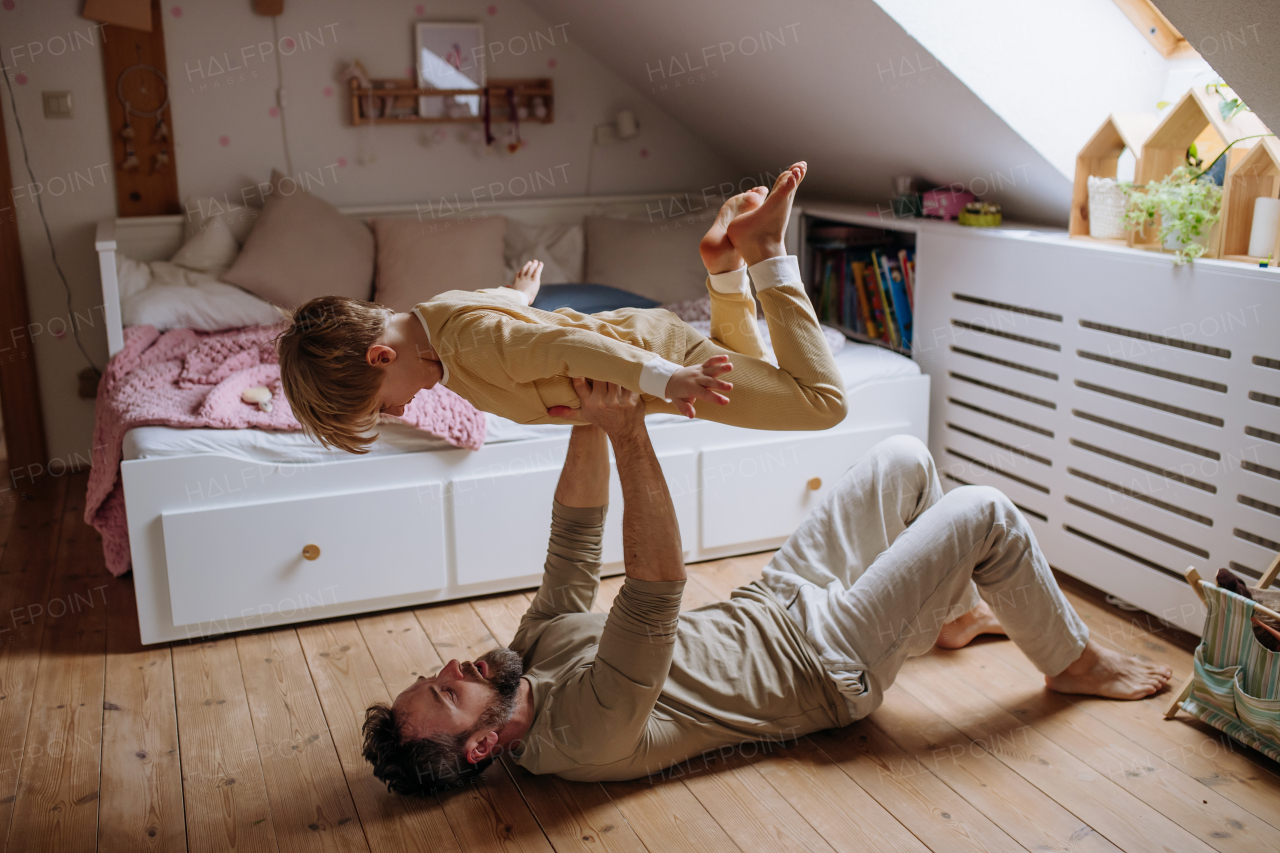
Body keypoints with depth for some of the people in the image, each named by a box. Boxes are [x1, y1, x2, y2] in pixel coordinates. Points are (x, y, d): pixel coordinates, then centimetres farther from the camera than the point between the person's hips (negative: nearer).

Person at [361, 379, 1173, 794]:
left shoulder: (541, 647, -5)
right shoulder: (582, 735, -31)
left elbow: (577, 531, -2)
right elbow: (657, 584, -44)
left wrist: (591, 415, -14)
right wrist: (627, 435, -48)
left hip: (774, 604, 8)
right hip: (829, 665, -8)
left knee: (905, 458, 11)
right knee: (983, 511, -13)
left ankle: (958, 609, 34)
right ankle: (1076, 662, 14)